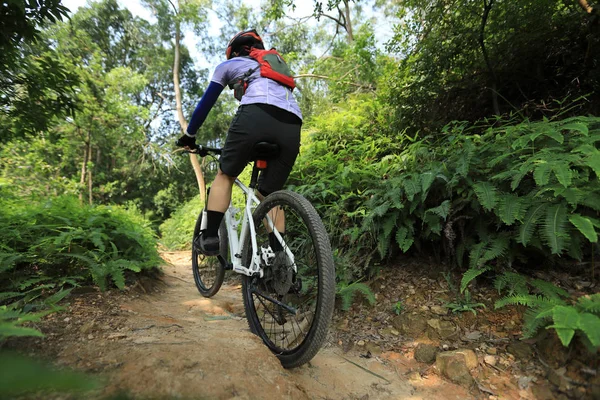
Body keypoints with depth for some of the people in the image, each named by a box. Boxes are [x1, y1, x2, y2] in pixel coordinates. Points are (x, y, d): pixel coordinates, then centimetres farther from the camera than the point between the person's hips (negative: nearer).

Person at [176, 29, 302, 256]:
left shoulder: (228, 65, 29)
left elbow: (206, 103, 29)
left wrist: (189, 135, 41)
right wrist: (257, 148, 49)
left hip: (256, 113, -4)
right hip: (292, 124, 5)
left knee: (225, 175, 13)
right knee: (270, 194, 13)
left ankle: (210, 237, 5)